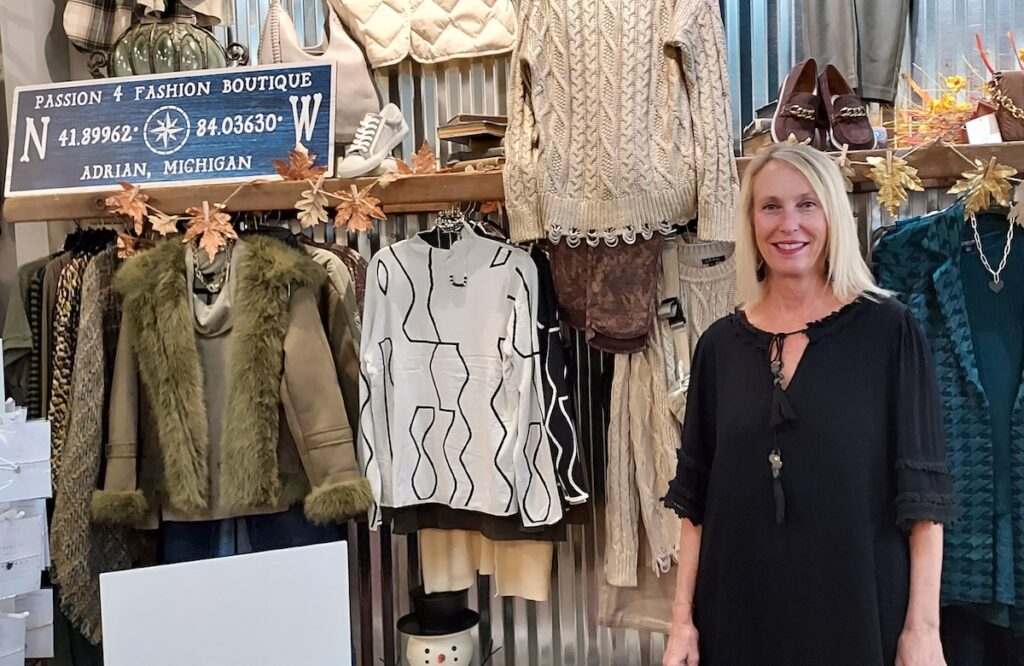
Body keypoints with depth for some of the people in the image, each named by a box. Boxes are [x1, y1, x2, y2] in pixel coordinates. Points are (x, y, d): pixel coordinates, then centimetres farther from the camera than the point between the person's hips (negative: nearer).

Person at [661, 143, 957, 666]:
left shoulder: (889, 330, -5)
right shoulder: (720, 344, 3)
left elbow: (922, 491, -6)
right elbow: (695, 494, 4)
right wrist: (683, 618, 2)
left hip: (860, 606, -2)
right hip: (739, 608, 3)